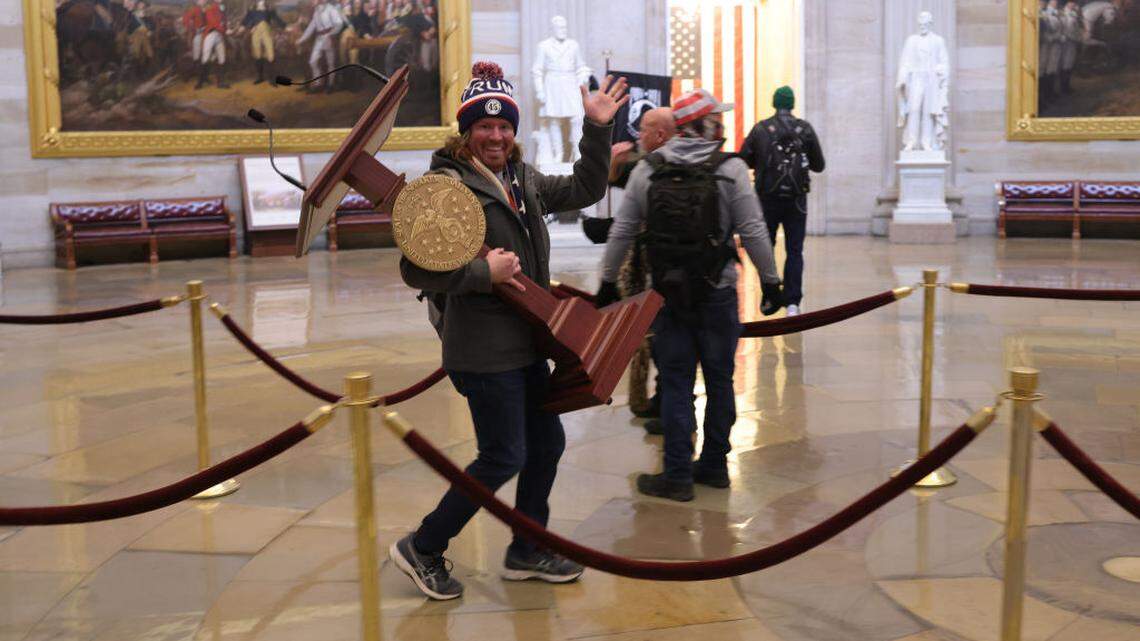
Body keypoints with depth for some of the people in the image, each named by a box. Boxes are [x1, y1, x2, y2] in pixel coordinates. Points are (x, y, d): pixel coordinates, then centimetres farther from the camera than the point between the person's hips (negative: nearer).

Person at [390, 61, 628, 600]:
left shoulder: (521, 178, 10)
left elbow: (584, 191, 19)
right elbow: (415, 269, -21)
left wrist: (597, 130, 10)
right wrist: (485, 271, -22)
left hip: (525, 343, 9)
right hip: (484, 349, -9)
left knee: (547, 442, 16)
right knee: (504, 458, -3)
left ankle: (526, 552, 33)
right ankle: (422, 549, 15)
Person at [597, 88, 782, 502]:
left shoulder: (647, 170, 1)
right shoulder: (730, 169, -6)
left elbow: (622, 231, 3)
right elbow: (753, 232, -7)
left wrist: (608, 281, 13)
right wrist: (770, 279, 3)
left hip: (668, 293, 2)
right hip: (717, 293, -1)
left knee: (675, 382, 6)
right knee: (719, 379, 12)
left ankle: (677, 475, 7)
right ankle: (713, 466, 21)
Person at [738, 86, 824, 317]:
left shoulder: (761, 129, -3)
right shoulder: (805, 129, 0)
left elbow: (743, 160, -2)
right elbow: (819, 165, 4)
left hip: (767, 198, 0)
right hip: (796, 200, 0)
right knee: (794, 251, 3)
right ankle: (792, 302, -7)